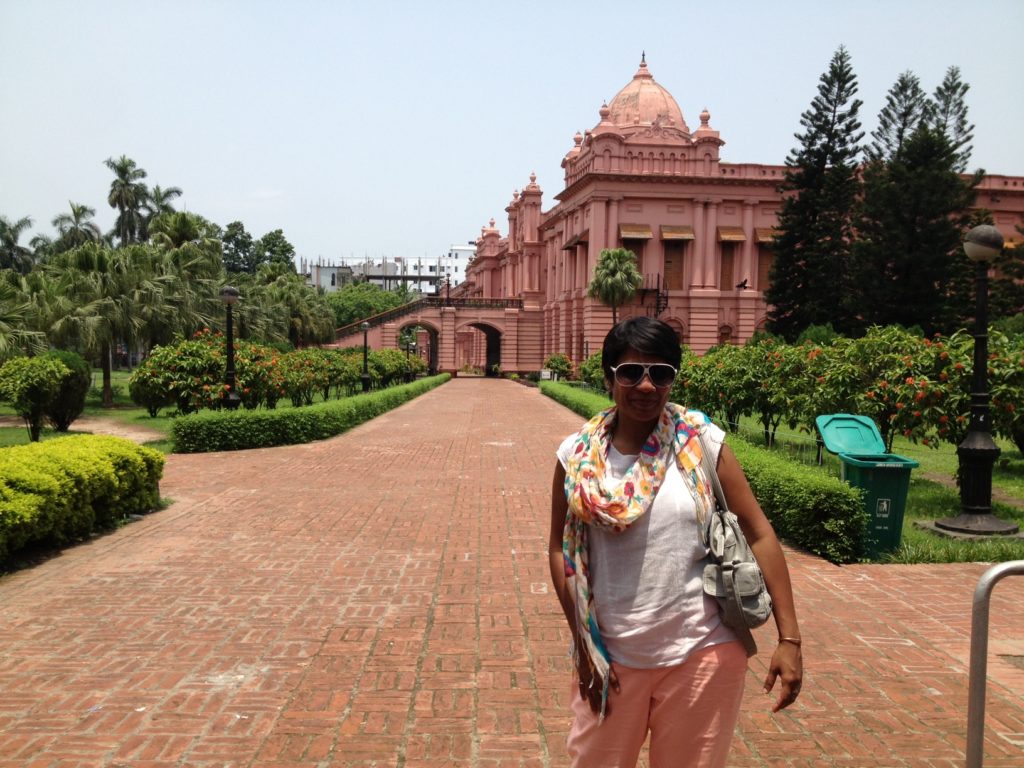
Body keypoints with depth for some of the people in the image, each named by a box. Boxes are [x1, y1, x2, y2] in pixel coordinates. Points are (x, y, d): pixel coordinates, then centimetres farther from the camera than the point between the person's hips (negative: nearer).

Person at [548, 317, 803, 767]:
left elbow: (759, 534, -6)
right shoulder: (578, 455, -5)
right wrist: (583, 642, -2)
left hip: (701, 652, -1)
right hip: (612, 655, 1)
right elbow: (560, 547, 1)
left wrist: (789, 638, -9)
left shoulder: (701, 442, -9)